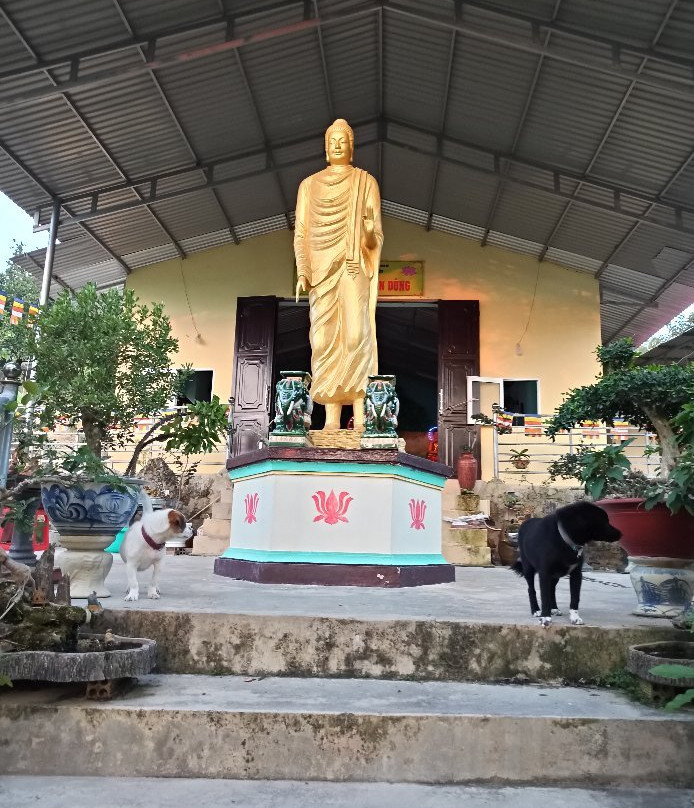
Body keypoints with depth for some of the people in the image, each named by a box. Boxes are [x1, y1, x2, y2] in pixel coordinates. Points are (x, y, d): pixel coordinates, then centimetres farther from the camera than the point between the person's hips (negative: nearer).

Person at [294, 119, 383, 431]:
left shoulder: (366, 182, 8)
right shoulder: (309, 185, 15)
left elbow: (376, 234, 4)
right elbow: (301, 232, 10)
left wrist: (368, 233, -21)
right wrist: (301, 272, -5)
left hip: (354, 267, -2)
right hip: (322, 268, 2)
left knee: (357, 336, -16)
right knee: (325, 340, -5)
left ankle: (360, 419, -13)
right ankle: (331, 419, -1)